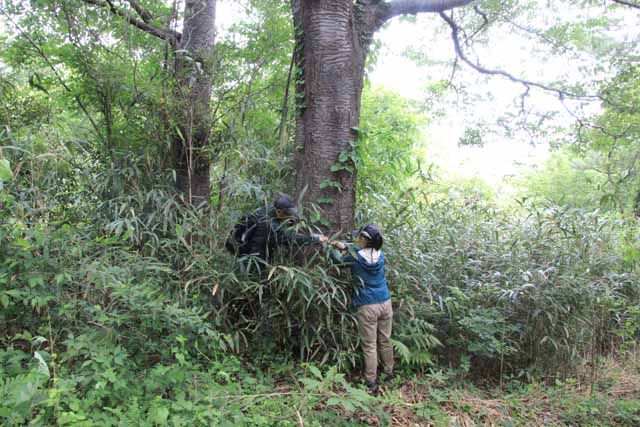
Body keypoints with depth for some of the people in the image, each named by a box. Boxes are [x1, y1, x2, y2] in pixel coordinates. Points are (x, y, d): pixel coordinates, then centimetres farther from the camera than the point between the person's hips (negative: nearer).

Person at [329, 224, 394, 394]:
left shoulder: (354, 256, -13)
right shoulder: (379, 254, 1)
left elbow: (337, 258, 6)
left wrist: (332, 248, 24)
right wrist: (345, 245, 13)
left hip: (368, 307, -5)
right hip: (385, 303, 5)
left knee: (369, 347, 4)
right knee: (385, 341, 19)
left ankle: (371, 384, 10)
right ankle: (389, 373, 35)